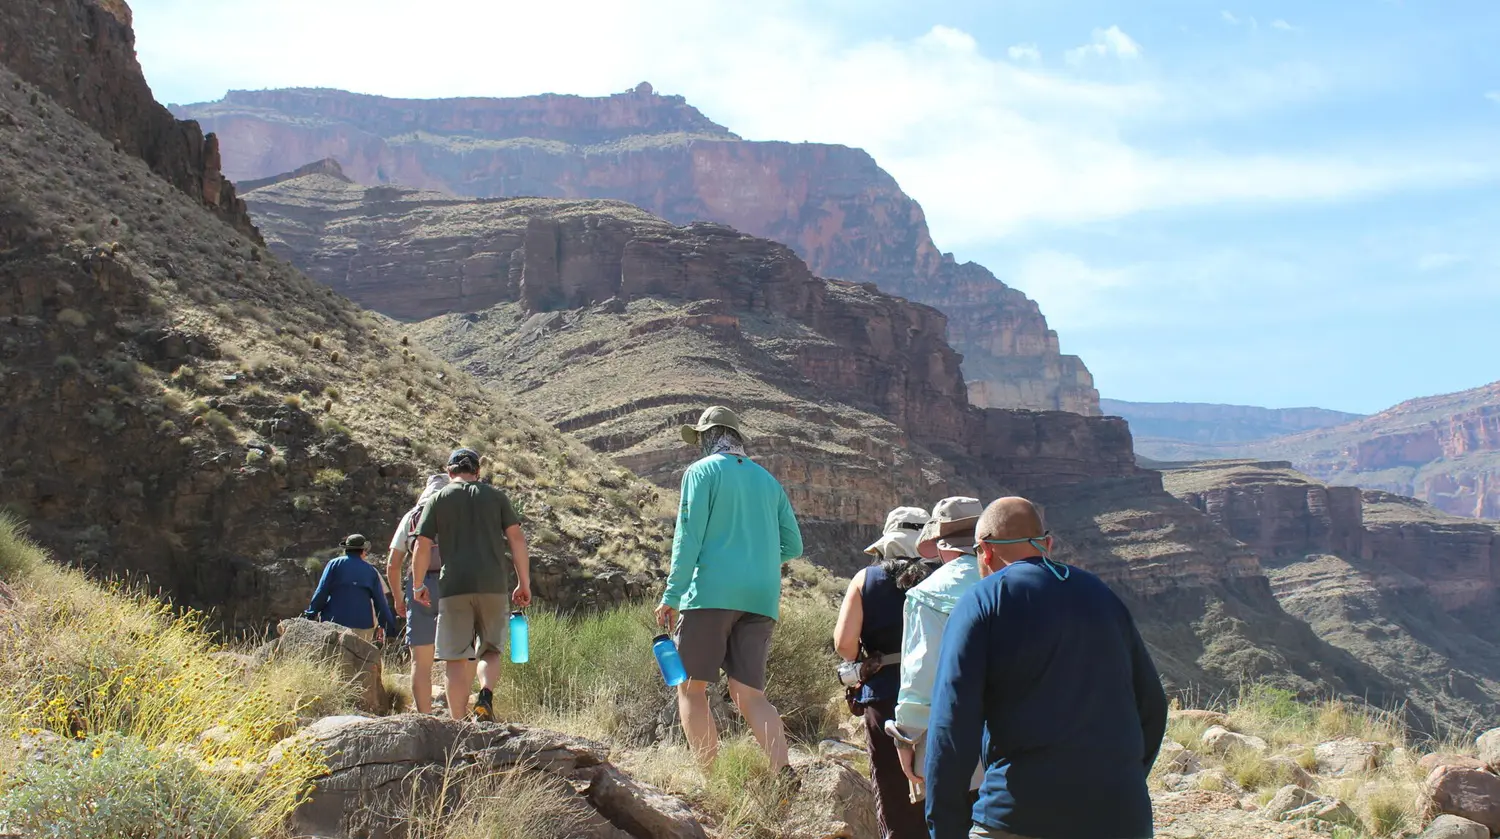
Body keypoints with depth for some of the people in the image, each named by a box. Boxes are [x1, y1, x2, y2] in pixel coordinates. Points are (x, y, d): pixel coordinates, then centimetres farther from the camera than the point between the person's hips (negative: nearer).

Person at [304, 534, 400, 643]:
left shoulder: (334, 564, 8)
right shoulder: (371, 571, 13)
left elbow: (321, 592, 0)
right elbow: (381, 603, 12)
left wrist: (311, 614, 4)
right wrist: (390, 630, 16)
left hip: (334, 622, -1)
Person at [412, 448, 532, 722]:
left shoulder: (438, 499, 9)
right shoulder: (496, 496, 11)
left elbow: (422, 547, 4)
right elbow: (517, 539, 4)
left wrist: (418, 585, 17)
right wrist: (524, 583, 8)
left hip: (453, 587, -1)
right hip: (493, 586, 1)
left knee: (456, 658, 4)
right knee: (490, 650, 15)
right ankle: (486, 695, -12)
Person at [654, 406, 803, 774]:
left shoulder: (702, 471, 4)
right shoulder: (768, 480, 20)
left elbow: (688, 537, -6)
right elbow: (793, 546, 19)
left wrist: (671, 596, -5)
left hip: (712, 592, -5)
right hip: (761, 599, 5)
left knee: (691, 687, 2)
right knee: (750, 695, 4)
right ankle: (785, 774, -16)